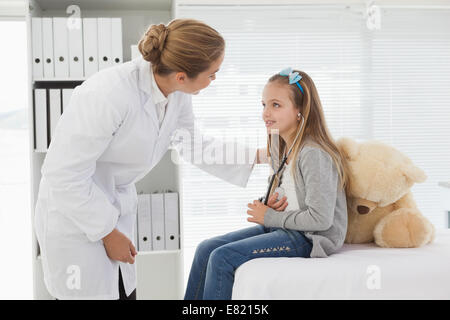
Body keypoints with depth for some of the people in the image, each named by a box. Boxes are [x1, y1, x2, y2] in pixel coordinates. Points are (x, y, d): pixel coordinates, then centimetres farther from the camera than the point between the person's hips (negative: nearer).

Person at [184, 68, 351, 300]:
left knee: (222, 258, -20)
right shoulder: (283, 149, 10)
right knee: (206, 249, 1)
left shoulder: (314, 154, -19)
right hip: (283, 228, 10)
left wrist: (270, 217, -14)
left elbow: (320, 218, -24)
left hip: (311, 238, -9)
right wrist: (271, 205, 0)